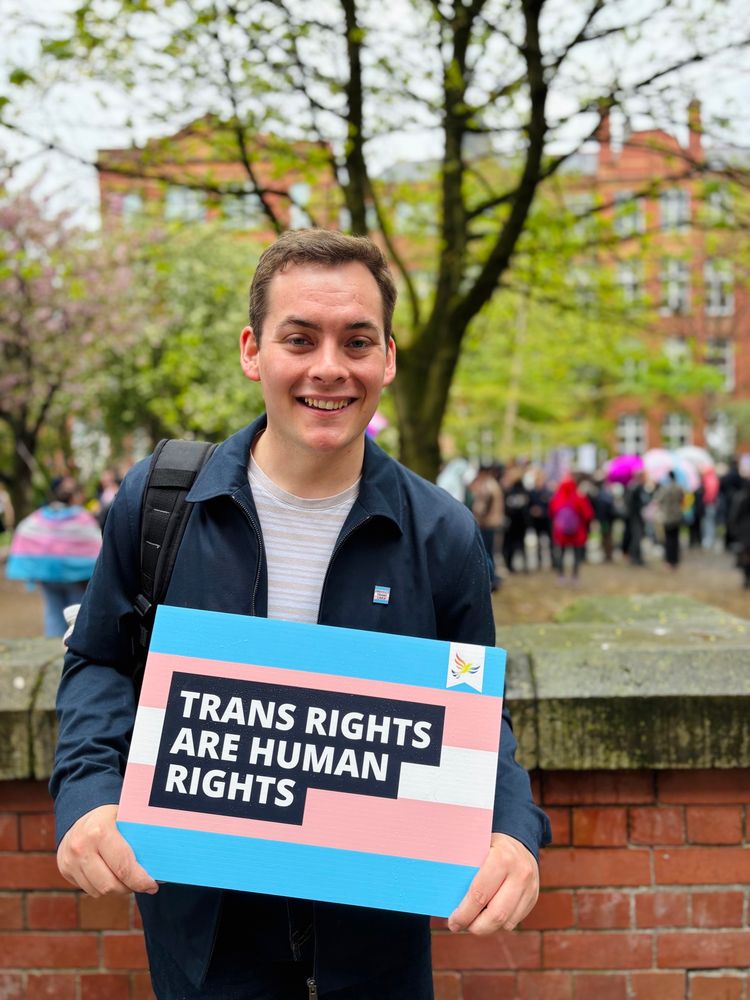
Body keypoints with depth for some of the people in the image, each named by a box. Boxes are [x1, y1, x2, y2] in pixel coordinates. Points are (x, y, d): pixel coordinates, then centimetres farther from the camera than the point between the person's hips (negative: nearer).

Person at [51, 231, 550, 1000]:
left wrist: (512, 831, -22)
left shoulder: (442, 534, -10)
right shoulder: (155, 501, -10)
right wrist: (89, 792, -18)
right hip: (201, 913, 0)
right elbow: (101, 663, 1)